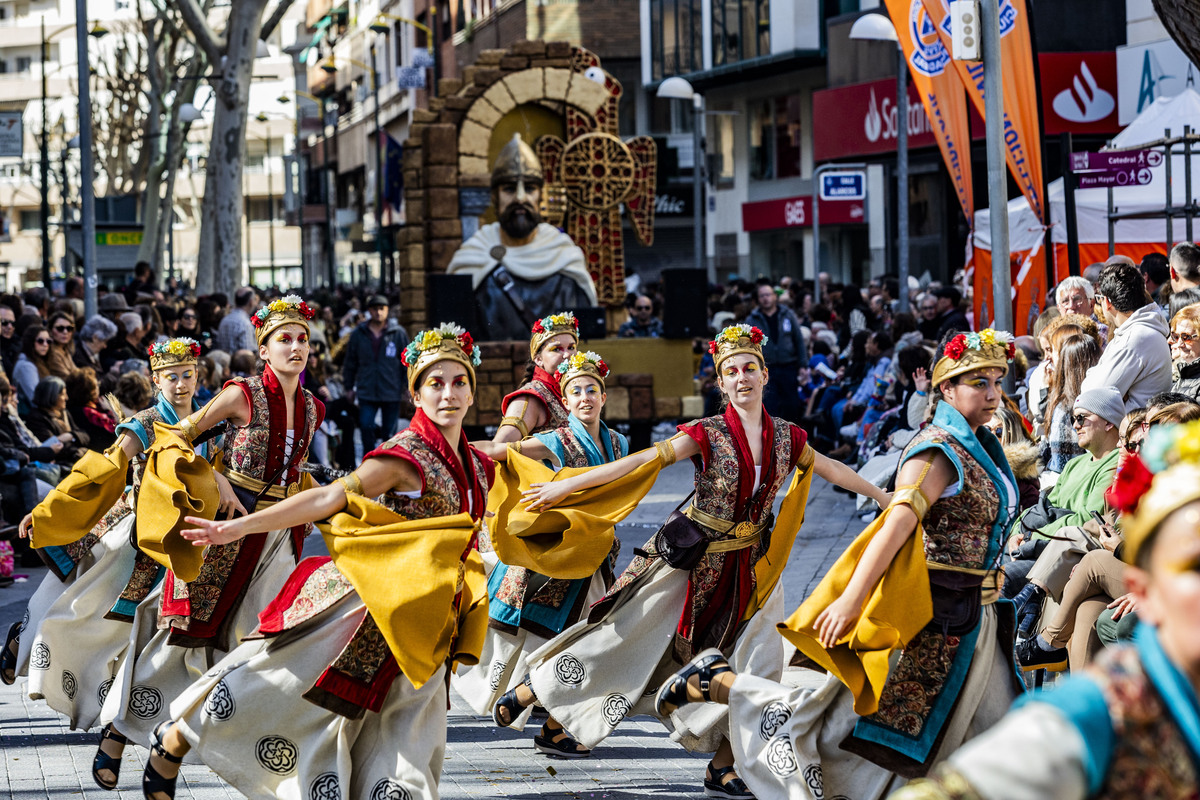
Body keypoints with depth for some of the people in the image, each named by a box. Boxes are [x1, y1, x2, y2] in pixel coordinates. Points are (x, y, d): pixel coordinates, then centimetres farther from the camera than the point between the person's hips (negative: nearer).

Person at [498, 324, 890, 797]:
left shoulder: (785, 437, -1)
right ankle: (533, 687, 15)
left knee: (756, 666, 0)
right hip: (693, 559, -4)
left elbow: (831, 470, 15)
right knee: (626, 634, 0)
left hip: (748, 569, 4)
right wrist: (566, 486, -24)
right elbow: (639, 462, -19)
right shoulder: (707, 435, -14)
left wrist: (883, 497, 24)